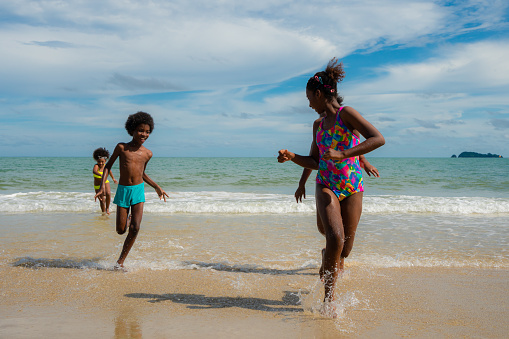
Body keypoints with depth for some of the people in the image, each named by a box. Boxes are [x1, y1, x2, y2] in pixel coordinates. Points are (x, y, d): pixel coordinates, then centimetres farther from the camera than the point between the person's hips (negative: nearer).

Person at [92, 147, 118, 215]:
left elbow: (109, 171, 17)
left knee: (108, 193, -26)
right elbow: (94, 171, -45)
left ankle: (107, 208, -6)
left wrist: (113, 178, 30)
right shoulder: (96, 166, -22)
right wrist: (101, 175, -64)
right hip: (97, 186, -2)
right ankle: (103, 212, 23)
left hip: (105, 182, 2)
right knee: (102, 200, 1)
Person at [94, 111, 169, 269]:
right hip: (123, 190, -1)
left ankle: (120, 261, 0)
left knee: (135, 228, -13)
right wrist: (102, 186, -6)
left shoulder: (147, 154, 4)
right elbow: (108, 166, 5)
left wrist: (157, 187, 17)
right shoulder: (122, 147, -3)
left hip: (138, 190, 1)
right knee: (121, 230, 4)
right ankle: (128, 219, 42)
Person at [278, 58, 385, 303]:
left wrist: (342, 155, -27)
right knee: (335, 238, -21)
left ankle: (329, 290, 32)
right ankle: (329, 296, -8)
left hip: (352, 188, -3)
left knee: (344, 249, 5)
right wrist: (291, 157, 0)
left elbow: (378, 139, -20)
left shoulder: (346, 114, -7)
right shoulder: (318, 125, 11)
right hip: (326, 186, 3)